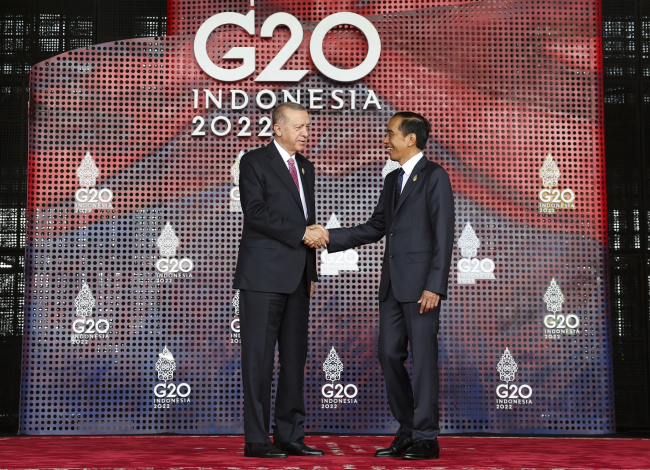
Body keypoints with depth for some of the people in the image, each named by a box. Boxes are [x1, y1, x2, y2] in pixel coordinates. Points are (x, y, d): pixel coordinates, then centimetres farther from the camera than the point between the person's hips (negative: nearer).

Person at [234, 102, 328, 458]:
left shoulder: (306, 168, 20)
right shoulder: (254, 162, -2)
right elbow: (255, 212, -14)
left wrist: (311, 273, 17)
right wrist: (301, 234, -14)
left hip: (297, 278, 7)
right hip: (263, 275, -7)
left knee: (295, 358, 8)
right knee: (259, 358, -4)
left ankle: (290, 435, 14)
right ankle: (256, 439, 2)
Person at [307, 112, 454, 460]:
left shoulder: (434, 176, -7)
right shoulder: (392, 180, 17)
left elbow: (443, 235, -12)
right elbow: (375, 228, 18)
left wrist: (434, 286, -18)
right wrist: (329, 236, 8)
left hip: (421, 283, -8)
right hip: (392, 283, 8)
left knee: (423, 358, -2)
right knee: (389, 356, 8)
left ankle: (426, 438, 7)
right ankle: (407, 432, 19)